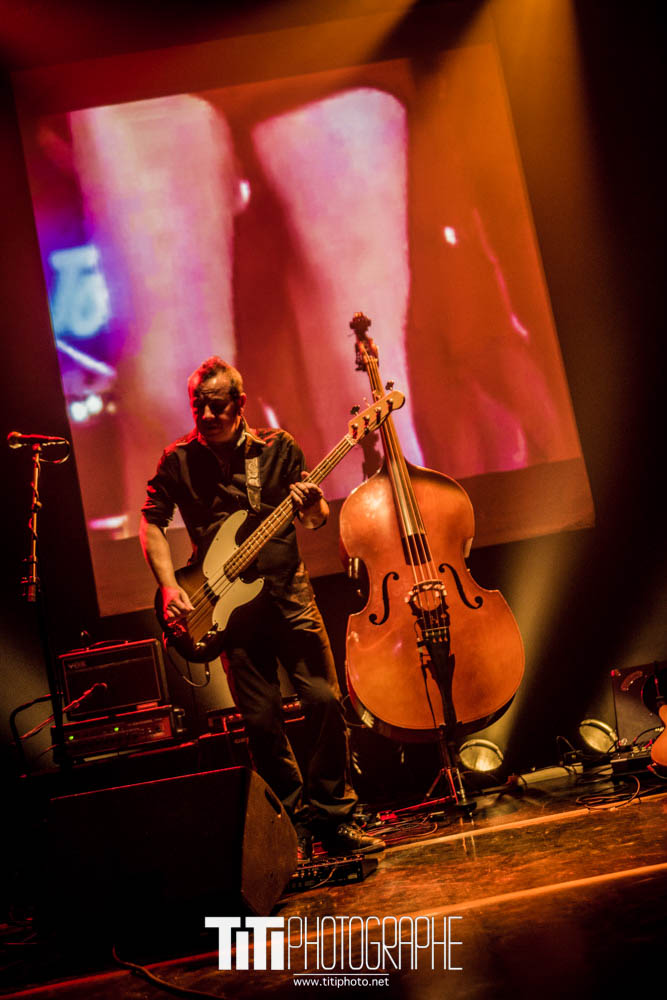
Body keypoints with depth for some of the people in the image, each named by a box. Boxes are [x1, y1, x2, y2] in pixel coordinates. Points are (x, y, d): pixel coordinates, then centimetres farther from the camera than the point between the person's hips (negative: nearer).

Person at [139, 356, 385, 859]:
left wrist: (312, 505, -15)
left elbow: (319, 520, 9)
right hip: (230, 604, -1)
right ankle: (297, 819, 17)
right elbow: (152, 522, 6)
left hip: (288, 590, 1)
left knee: (325, 698, -4)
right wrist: (170, 586, -6)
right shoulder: (179, 459, 2)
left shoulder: (278, 447, 4)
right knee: (261, 718, 1)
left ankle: (333, 815, 11)